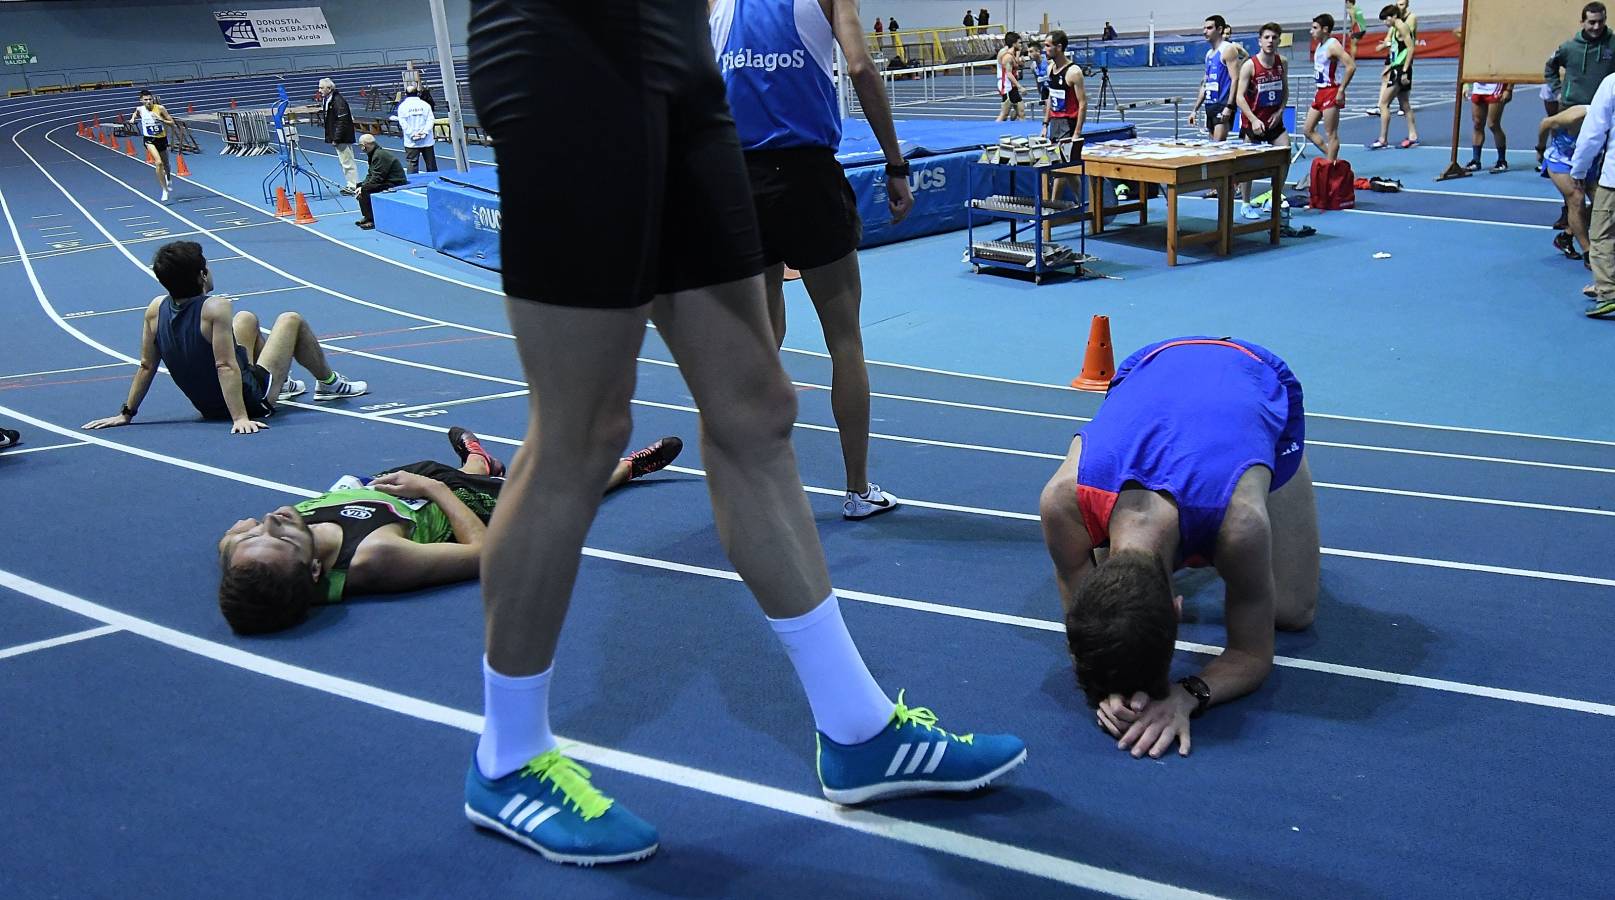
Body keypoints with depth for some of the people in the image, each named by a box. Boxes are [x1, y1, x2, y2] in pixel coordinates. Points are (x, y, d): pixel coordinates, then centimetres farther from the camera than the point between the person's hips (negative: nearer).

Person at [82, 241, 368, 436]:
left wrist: (126, 413, 4)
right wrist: (240, 418, -34)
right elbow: (225, 366, -33)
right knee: (291, 320, 11)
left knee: (246, 318, 27)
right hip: (252, 401, -7)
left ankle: (282, 384, 48)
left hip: (206, 406, 7)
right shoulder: (215, 307, -29)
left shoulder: (155, 309, -10)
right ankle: (329, 383, 34)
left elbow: (146, 366, -5)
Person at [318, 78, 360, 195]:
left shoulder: (338, 101, -18)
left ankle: (354, 186, -1)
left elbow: (342, 121, -22)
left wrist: (336, 139, -22)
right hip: (337, 137, 10)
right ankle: (351, 185, 20)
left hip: (343, 137, -10)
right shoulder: (327, 100, 12)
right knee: (344, 162, 14)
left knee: (347, 162, -6)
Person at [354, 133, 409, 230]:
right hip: (388, 183, 11)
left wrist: (363, 188, -18)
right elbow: (370, 175, 13)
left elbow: (376, 178, -24)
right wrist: (361, 186, -2)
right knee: (360, 187, 9)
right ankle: (368, 217, 12)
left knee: (365, 191, -24)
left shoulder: (380, 155, -20)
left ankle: (372, 220, -14)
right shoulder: (374, 154, 14)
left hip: (394, 185, -11)